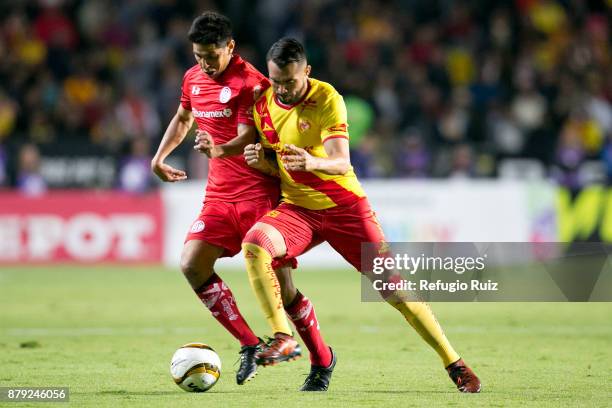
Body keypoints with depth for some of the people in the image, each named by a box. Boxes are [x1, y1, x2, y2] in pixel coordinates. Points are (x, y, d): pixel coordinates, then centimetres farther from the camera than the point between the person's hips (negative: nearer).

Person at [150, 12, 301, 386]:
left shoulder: (251, 82, -13)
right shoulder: (194, 79, 10)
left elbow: (248, 138, -22)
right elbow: (183, 118, 30)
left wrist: (218, 150, -42)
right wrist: (160, 157, 20)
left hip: (259, 192, -7)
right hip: (219, 196, 7)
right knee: (192, 266, -9)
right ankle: (250, 345, -1)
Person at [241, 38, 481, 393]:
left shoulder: (327, 99, -16)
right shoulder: (263, 106, 0)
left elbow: (341, 163, -26)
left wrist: (311, 162, -47)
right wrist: (260, 161, -13)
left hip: (344, 206, -3)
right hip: (297, 207, 4)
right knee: (254, 244, -28)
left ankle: (455, 365, 6)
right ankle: (282, 336, -18)